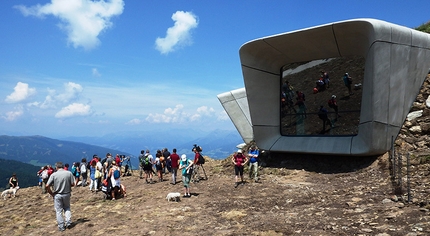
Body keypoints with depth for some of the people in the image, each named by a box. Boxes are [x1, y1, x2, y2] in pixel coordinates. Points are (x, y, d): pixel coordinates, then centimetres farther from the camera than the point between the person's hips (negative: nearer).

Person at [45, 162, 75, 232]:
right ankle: (68, 222, 13)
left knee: (59, 211, 10)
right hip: (67, 194, 2)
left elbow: (47, 186, -12)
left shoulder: (54, 175, -11)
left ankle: (61, 226, 15)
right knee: (67, 208, 23)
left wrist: (51, 193, 2)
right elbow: (73, 184, -4)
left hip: (57, 195, -2)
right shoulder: (69, 173, -8)